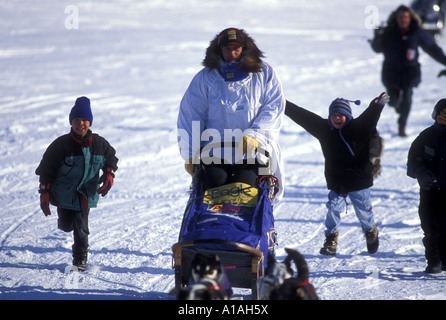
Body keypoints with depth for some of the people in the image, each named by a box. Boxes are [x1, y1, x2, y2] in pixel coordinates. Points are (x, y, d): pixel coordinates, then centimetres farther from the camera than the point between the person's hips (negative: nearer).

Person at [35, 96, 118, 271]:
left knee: (81, 230, 0)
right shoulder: (61, 145, -11)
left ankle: (80, 260, 20)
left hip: (86, 195, 1)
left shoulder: (99, 144, -2)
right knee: (67, 226, 1)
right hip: (64, 194, -1)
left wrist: (109, 175, -1)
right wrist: (44, 193, -8)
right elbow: (46, 170, -5)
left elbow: (111, 160, 17)